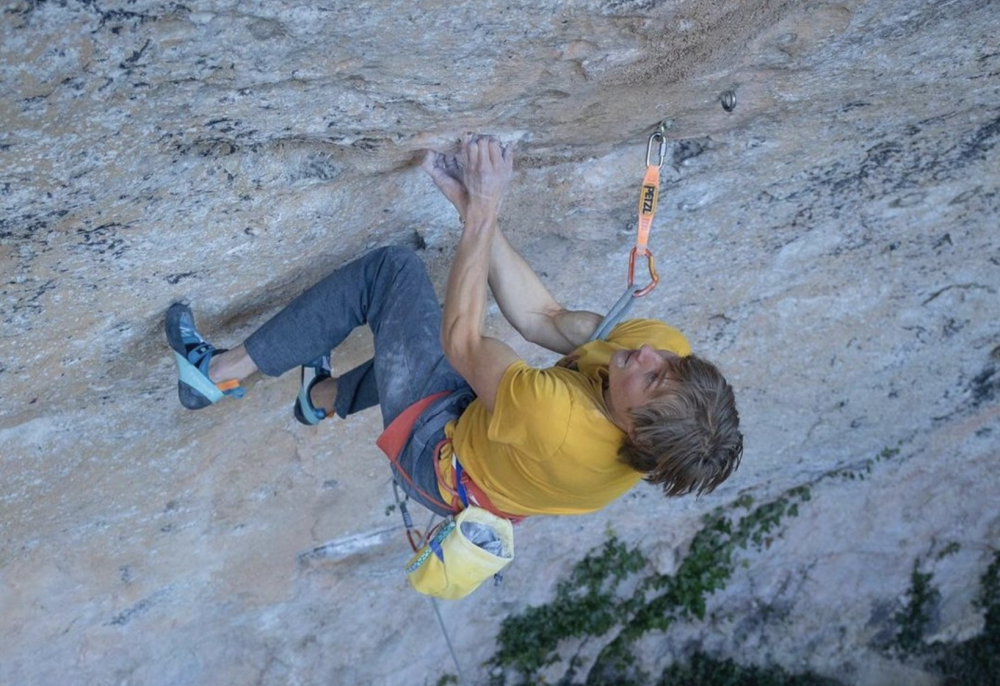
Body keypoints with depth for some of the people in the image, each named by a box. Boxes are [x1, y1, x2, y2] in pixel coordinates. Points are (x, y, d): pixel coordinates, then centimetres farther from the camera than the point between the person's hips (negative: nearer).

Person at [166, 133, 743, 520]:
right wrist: (478, 206, -25)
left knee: (393, 267, -8)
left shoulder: (563, 431, -45)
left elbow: (460, 342, -32)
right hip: (486, 419, 6)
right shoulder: (669, 349, -27)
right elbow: (545, 319, -19)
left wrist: (483, 211, -29)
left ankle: (221, 370, 7)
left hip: (441, 455, -6)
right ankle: (326, 396, 53)